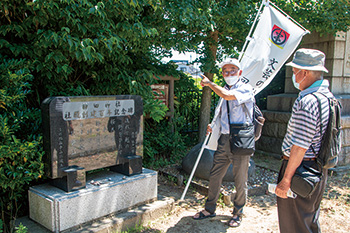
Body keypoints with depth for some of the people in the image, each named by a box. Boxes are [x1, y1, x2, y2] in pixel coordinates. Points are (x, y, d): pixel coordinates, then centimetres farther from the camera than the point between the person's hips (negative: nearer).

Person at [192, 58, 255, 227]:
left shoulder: (246, 89, -7)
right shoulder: (224, 90, 15)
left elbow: (227, 96, -26)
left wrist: (210, 83, -12)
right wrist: (213, 126, 10)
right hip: (224, 139, 6)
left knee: (240, 181, 6)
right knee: (214, 176, 11)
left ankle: (237, 213, 25)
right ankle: (209, 209, 28)